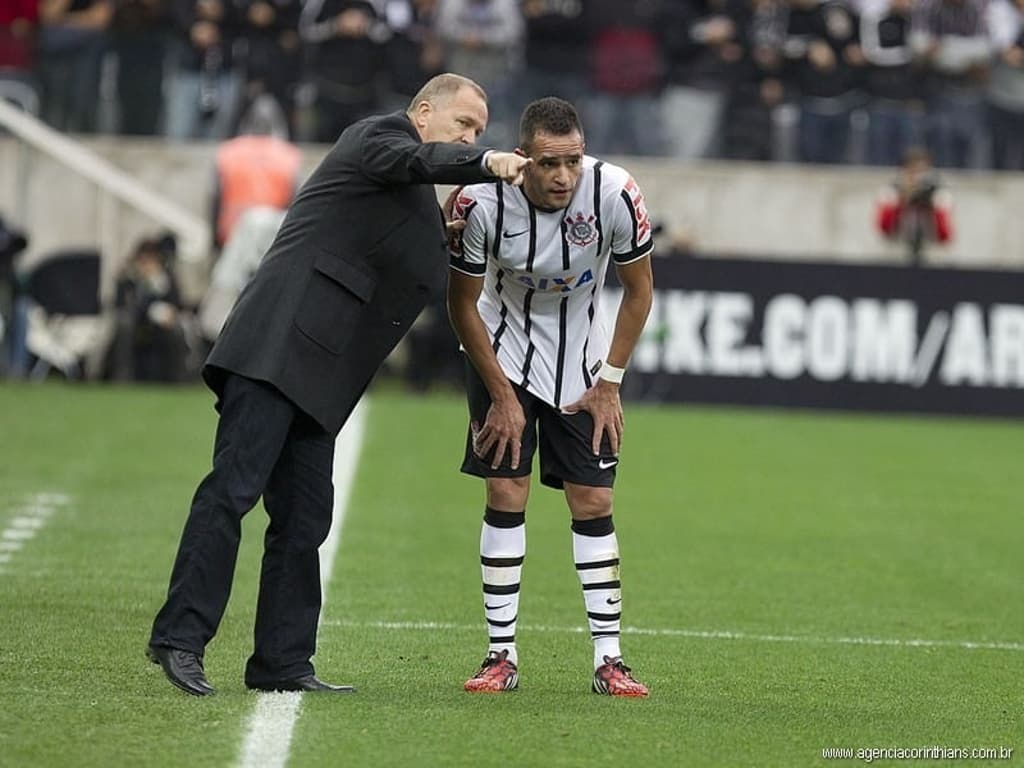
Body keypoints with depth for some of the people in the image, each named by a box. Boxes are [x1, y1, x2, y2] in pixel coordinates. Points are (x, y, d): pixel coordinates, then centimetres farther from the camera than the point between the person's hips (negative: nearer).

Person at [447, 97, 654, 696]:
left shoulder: (615, 193, -24)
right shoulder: (481, 203, -26)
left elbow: (639, 288, -7)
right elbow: (463, 304, -10)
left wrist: (609, 384, -6)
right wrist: (502, 395, -8)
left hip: (582, 364, 1)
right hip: (503, 355, -1)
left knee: (594, 501, -3)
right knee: (506, 494, -7)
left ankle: (609, 659, 1)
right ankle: (503, 655, -1)